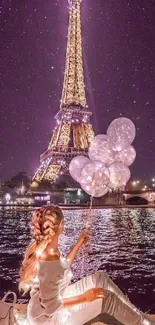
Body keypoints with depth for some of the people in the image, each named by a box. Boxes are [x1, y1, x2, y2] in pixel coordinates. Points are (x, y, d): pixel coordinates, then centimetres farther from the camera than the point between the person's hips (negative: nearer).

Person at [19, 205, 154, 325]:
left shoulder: (41, 245, -7)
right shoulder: (49, 260, -36)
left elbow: (63, 267, 7)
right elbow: (51, 306, -27)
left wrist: (78, 245, 8)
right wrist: (84, 297, -19)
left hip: (47, 301, 8)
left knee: (101, 278, 7)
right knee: (108, 298, -7)